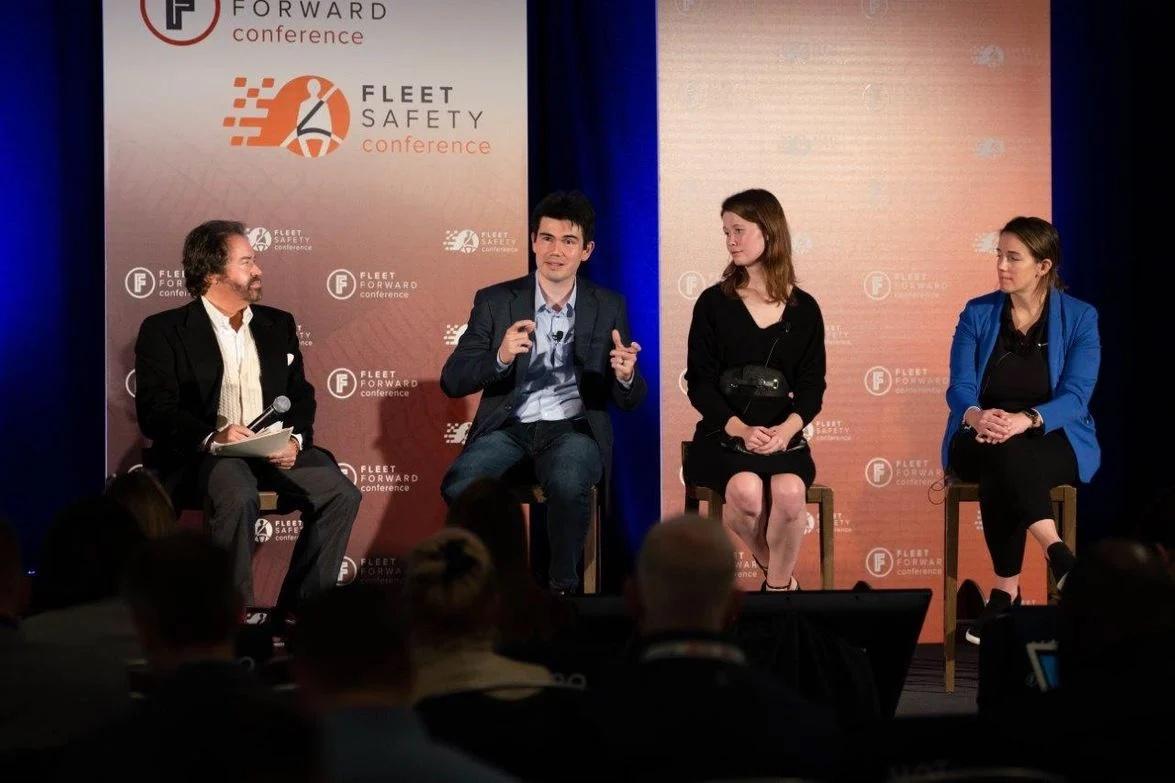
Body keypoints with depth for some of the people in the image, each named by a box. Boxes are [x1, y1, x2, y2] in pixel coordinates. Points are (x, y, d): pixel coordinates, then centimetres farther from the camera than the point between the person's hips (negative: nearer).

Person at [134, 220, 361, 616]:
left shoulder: (278, 325, 19)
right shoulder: (164, 331, 2)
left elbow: (301, 396, 16)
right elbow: (155, 412, -7)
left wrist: (295, 440, -7)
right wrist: (212, 438, -26)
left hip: (275, 450, 5)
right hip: (200, 455, -5)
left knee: (340, 493, -19)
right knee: (237, 497, -37)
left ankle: (298, 610, -11)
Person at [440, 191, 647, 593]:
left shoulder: (609, 307, 7)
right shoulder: (495, 302, 5)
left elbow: (630, 401, 7)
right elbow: (451, 381, -2)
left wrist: (626, 377, -19)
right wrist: (499, 358, -22)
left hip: (573, 428, 0)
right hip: (508, 426, 0)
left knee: (567, 484, -36)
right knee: (458, 486, -31)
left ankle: (564, 586, -13)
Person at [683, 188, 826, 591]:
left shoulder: (803, 309, 7)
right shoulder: (714, 303, 4)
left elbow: (812, 384, 4)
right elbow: (700, 382, -1)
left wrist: (786, 429, -17)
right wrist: (740, 430, -17)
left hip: (782, 434, 1)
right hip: (724, 432, 0)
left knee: (789, 492, -32)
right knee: (746, 490, -32)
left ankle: (778, 587, -8)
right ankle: (773, 569, 0)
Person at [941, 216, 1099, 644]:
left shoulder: (1079, 318, 0)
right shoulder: (977, 314, 6)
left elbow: (1074, 397, -11)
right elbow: (960, 387, -4)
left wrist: (1026, 420, -32)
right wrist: (976, 415, -29)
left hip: (1053, 440, -2)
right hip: (981, 440, 2)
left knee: (998, 473, -37)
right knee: (999, 454, -38)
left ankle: (1006, 589, -37)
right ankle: (1057, 554, -46)